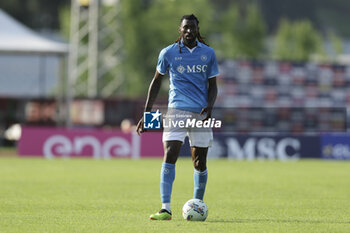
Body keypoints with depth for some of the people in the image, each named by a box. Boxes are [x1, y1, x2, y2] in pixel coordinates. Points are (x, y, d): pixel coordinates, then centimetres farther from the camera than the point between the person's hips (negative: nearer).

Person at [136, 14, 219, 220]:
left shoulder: (208, 54, 6)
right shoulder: (168, 53, 3)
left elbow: (213, 86, 12)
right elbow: (157, 81, 12)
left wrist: (209, 106, -9)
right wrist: (147, 114, 7)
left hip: (201, 113, 2)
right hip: (176, 110, -2)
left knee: (200, 163, 5)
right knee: (169, 157, -16)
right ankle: (165, 209, -20)